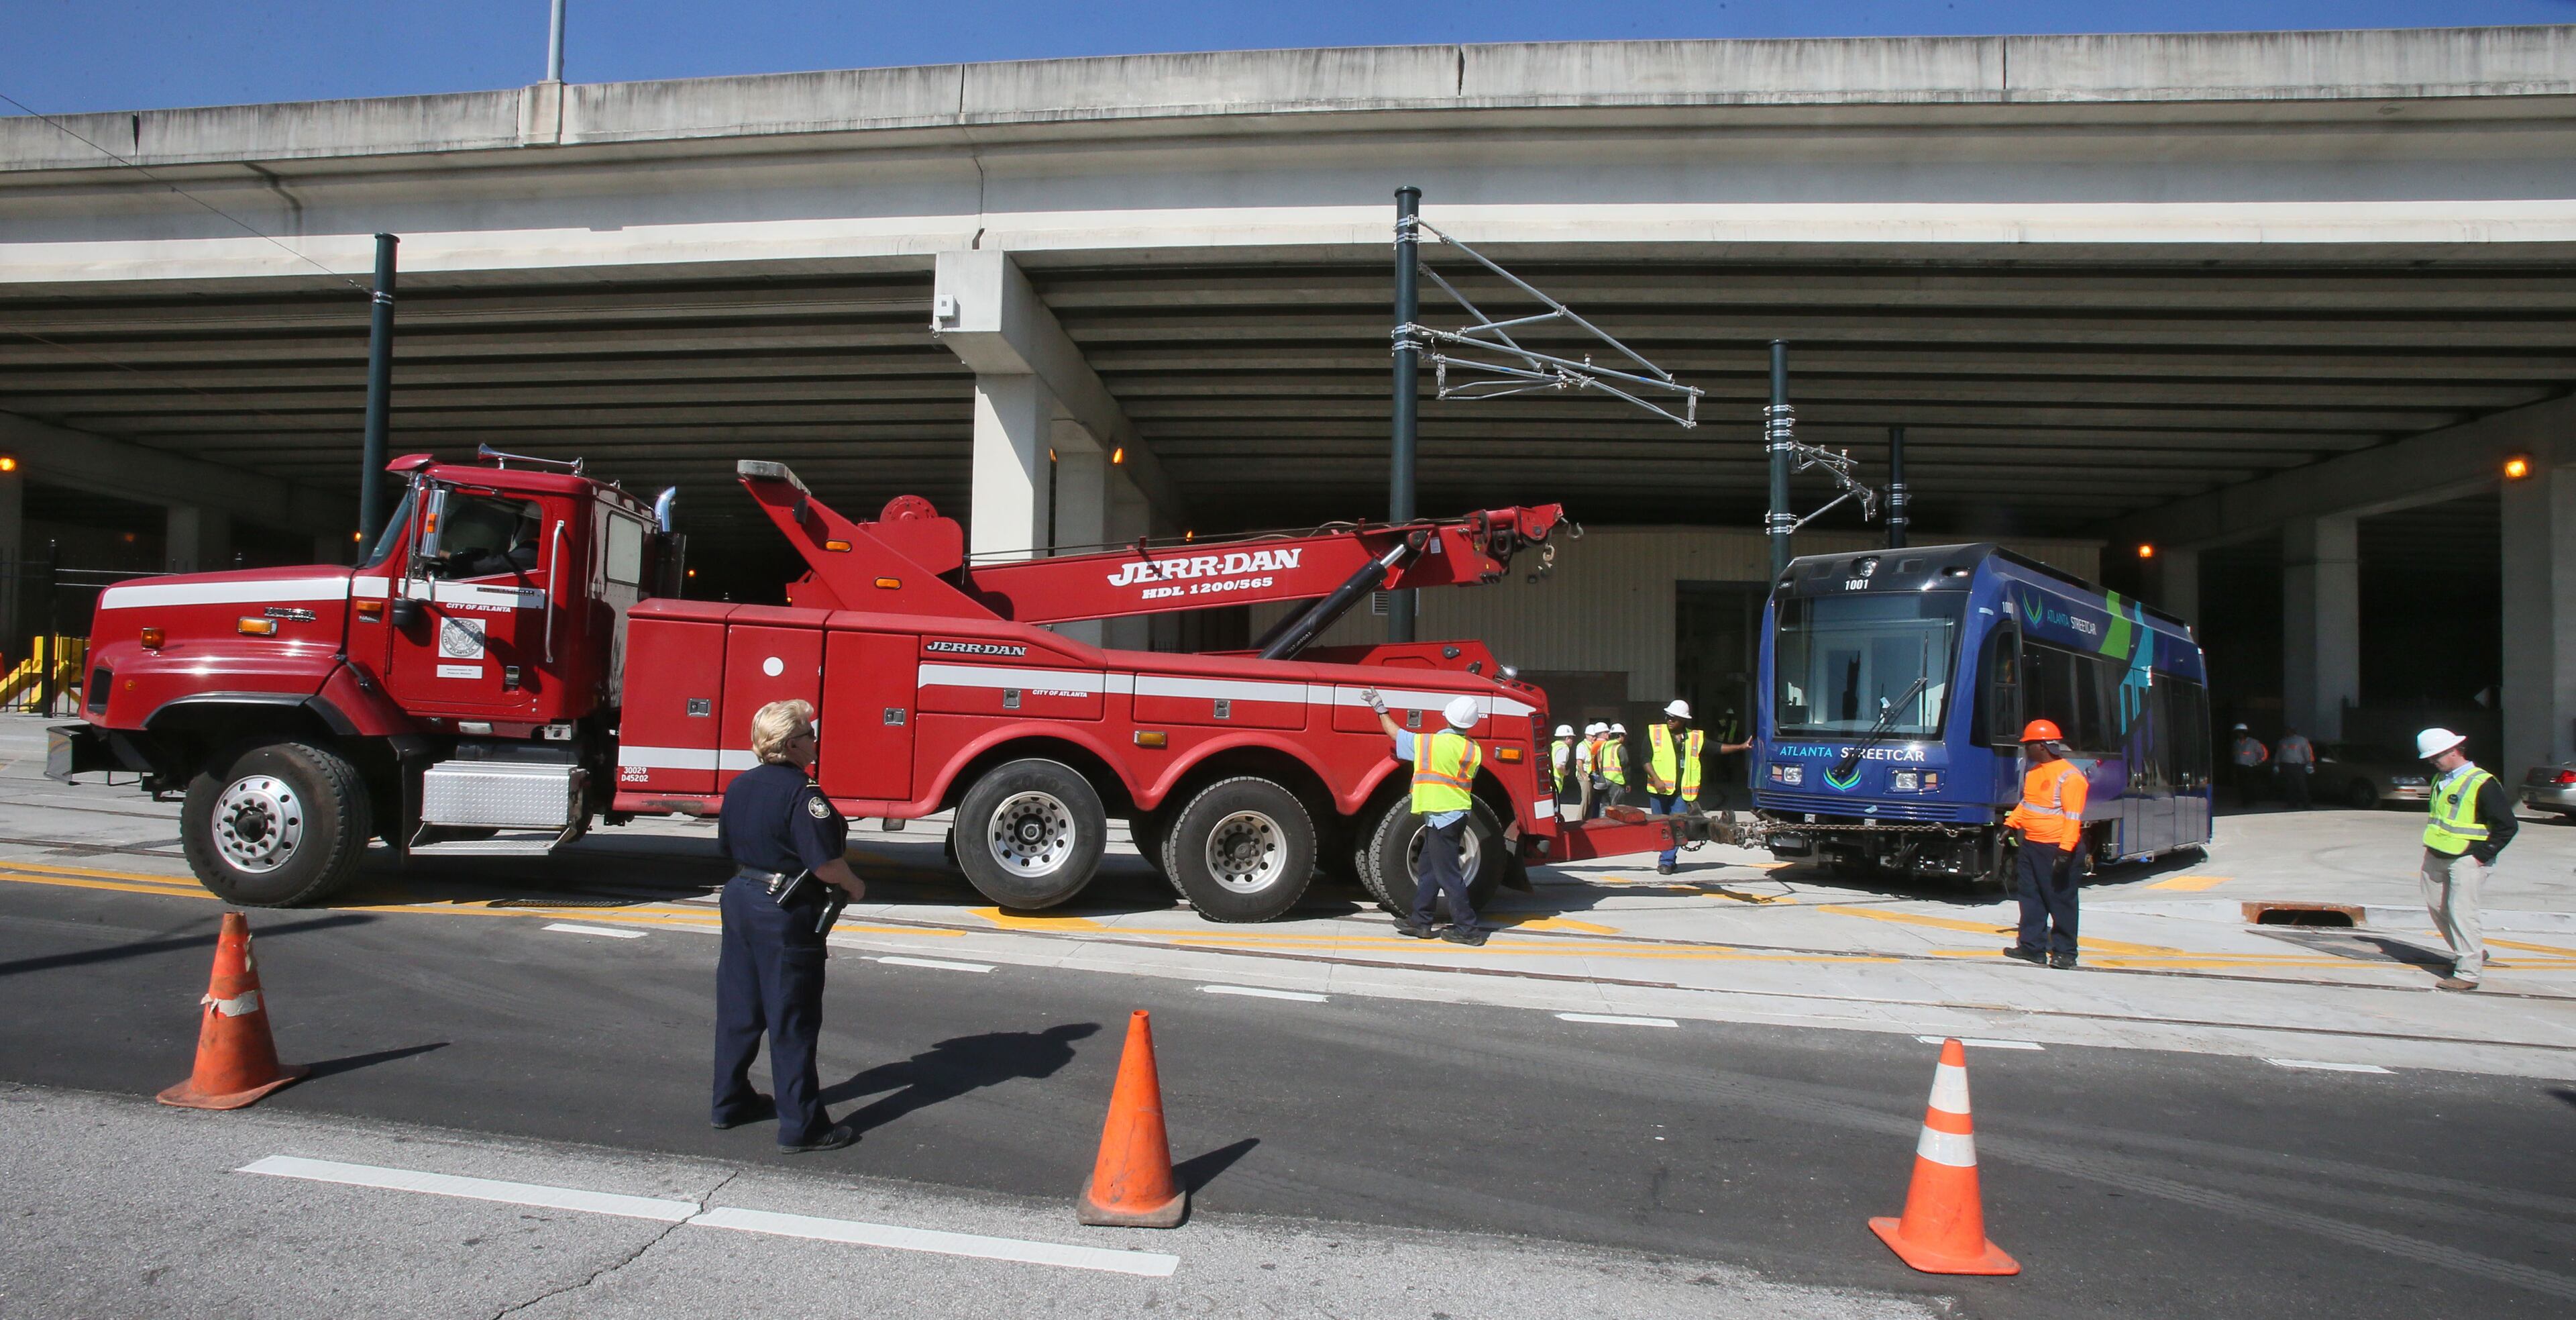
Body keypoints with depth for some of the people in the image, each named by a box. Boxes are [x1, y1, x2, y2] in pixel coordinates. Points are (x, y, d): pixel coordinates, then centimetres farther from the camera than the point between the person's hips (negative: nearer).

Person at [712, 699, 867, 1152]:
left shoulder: (740, 786, 5)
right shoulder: (802, 794, -20)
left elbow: (728, 846, 15)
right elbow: (826, 864, -23)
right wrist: (855, 887, -5)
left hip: (739, 900, 8)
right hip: (785, 913, -8)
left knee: (739, 1007, 18)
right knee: (792, 1020, -1)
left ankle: (731, 1101, 31)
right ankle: (801, 1125, 6)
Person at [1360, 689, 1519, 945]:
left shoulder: (1427, 744, -15)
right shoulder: (1474, 750, 0)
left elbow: (1393, 732, -2)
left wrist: (1379, 707, 13)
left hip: (1440, 815, -7)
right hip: (1460, 812, 7)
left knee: (1448, 874, -3)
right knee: (1429, 868, 17)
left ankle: (1467, 929, -2)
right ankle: (1420, 920, 24)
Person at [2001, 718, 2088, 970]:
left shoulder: (2069, 776, -15)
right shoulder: (2032, 772, 13)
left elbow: (2073, 817, -19)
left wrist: (2065, 850, -25)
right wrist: (2010, 825, 15)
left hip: (2055, 848, -9)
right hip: (2031, 845, 9)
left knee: (2061, 901, -1)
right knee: (2031, 898, 11)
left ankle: (2064, 952, 5)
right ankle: (2032, 946, 18)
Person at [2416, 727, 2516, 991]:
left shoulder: (2482, 784, -15)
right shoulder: (2441, 781, 10)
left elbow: (2507, 826, -15)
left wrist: (2482, 856, -14)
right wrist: (2433, 844, 16)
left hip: (2467, 860, -8)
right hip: (2436, 857, 8)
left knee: (2461, 911, -9)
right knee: (2437, 906, 14)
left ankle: (2468, 973, -4)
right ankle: (2469, 954, 32)